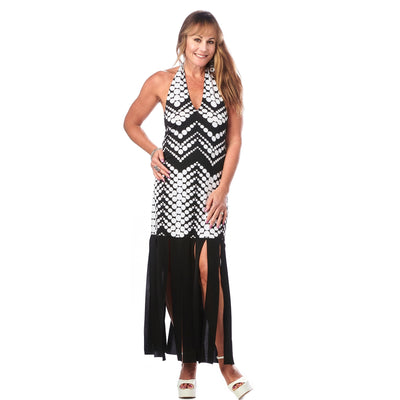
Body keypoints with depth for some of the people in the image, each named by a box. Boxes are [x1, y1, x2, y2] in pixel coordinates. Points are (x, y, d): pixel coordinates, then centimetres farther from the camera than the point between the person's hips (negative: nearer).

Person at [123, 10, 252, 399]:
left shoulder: (225, 83, 6)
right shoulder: (161, 82, 5)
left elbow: (235, 139, 4)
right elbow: (131, 123, 16)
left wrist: (223, 189, -4)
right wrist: (153, 151, 0)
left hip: (211, 188, 0)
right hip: (173, 186, 0)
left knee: (209, 270, -9)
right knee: (176, 272, 2)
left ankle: (223, 358, 3)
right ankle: (188, 360, 14)